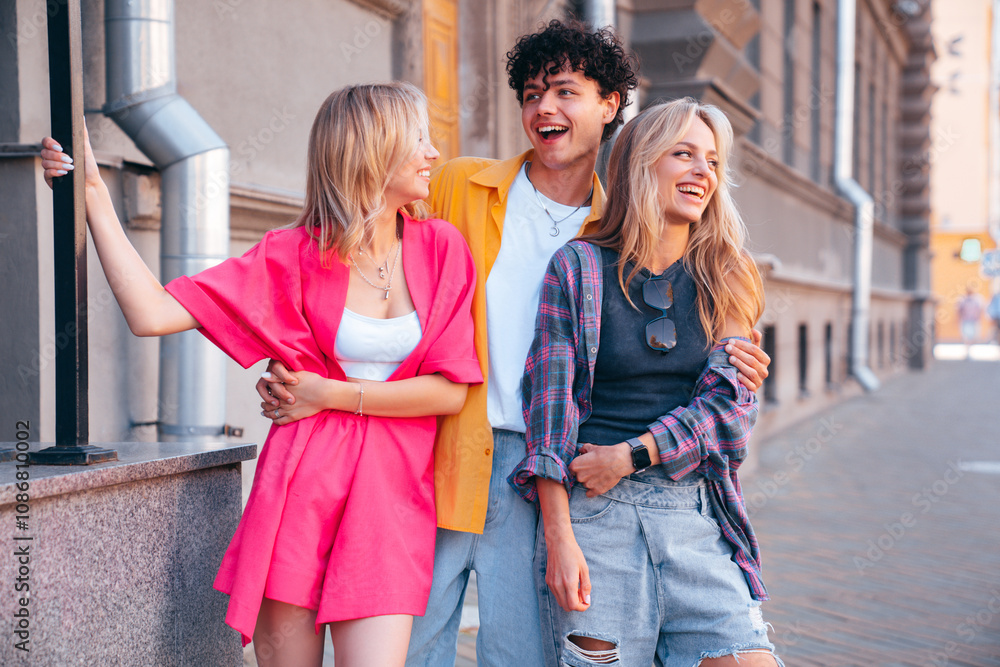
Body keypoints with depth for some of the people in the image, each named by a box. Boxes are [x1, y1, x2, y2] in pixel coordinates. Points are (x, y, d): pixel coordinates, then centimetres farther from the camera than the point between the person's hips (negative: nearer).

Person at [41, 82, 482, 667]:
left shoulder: (440, 247, 5)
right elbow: (152, 314, -7)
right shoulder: (291, 257, 1)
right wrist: (93, 193, -6)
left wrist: (330, 393, -3)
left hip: (391, 488, 1)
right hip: (300, 483, 0)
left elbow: (450, 392, 1)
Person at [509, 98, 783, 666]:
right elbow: (550, 403, -4)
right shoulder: (579, 267, 1)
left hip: (696, 514, 3)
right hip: (593, 512, -3)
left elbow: (731, 405, 2)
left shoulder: (725, 283, 11)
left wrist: (630, 454, -11)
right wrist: (558, 537, -11)